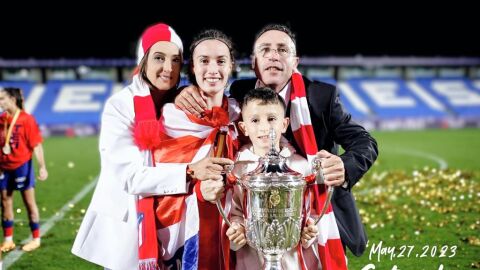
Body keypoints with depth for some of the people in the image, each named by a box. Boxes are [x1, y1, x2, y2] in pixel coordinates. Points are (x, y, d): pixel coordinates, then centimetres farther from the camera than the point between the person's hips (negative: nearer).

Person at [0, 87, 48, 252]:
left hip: (22, 166, -5)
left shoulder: (26, 119, -12)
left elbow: (36, 145, -13)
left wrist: (42, 167, -16)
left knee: (29, 202, 5)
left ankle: (36, 239, 17)